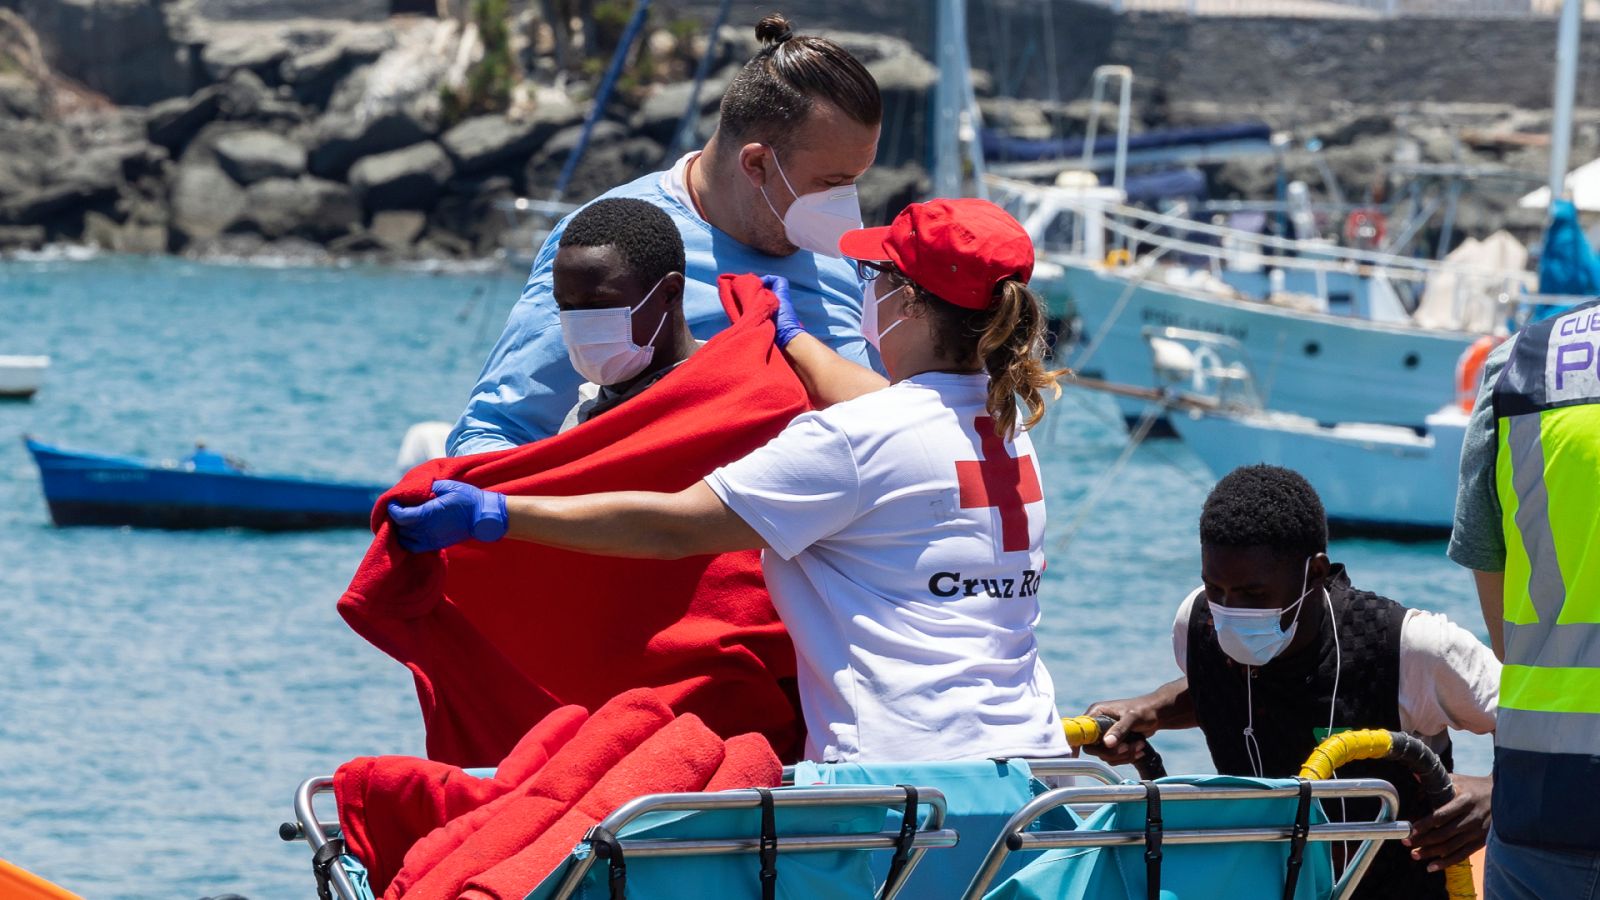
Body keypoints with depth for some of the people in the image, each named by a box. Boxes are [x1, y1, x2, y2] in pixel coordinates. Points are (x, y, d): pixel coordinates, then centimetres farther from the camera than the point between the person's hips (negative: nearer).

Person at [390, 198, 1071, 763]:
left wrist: (490, 516, -5)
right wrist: (792, 337, 52)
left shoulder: (851, 440, -12)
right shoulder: (1008, 426, 12)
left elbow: (675, 527, -10)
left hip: (904, 762, -9)